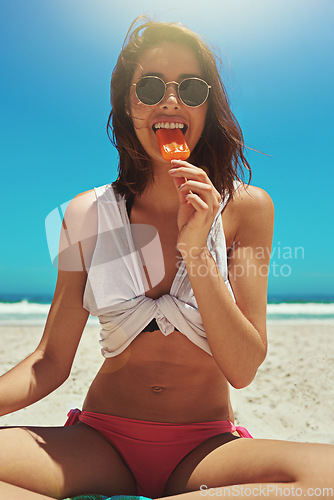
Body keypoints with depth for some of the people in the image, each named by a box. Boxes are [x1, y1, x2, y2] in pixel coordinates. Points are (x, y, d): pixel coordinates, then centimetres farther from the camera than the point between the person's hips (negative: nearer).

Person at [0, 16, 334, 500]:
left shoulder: (246, 207, -5)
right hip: (101, 440, 1)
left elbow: (243, 369, -10)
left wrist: (196, 250, -22)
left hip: (205, 445, 0)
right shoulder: (87, 215, -2)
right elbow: (50, 363, 0)